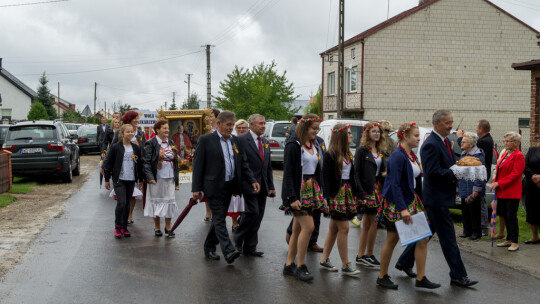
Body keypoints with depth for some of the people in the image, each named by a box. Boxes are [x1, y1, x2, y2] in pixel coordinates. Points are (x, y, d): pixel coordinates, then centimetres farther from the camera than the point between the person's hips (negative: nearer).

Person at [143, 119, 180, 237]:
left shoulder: (171, 144, 12)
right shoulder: (151, 144, -5)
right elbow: (146, 162, -9)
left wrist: (176, 178, 13)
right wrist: (150, 177, -18)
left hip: (170, 178, 4)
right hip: (157, 178, -4)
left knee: (169, 201, 4)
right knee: (156, 201, 4)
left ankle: (168, 227, 14)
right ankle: (157, 227, 15)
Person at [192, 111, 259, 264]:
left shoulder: (235, 140, 11)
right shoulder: (206, 140, -5)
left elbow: (243, 163, 14)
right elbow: (198, 165, -6)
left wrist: (252, 181, 1)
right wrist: (196, 188, -9)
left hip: (229, 186, 6)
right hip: (214, 187, -6)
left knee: (219, 218, 13)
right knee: (219, 220, -9)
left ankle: (209, 248, 24)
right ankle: (229, 251, -17)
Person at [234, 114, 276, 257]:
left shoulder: (266, 142, 16)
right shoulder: (241, 140, -6)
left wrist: (271, 186, 12)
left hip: (262, 186, 7)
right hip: (249, 184, -7)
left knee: (258, 216, 7)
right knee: (253, 212, -13)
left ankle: (250, 247, 14)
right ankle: (238, 240, 6)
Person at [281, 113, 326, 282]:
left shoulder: (314, 146, 13)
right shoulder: (293, 145, -11)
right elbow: (288, 173, -14)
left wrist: (321, 195, 14)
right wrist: (292, 197, -20)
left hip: (311, 191, 8)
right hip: (297, 192, -8)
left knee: (298, 229, 10)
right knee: (308, 226, -13)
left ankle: (289, 265, 16)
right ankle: (300, 266, -4)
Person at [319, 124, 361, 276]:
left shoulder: (347, 154, 14)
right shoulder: (330, 155, -11)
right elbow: (326, 177, -14)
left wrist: (354, 193, 11)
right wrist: (328, 197, -18)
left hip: (347, 193, 8)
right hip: (336, 193, -8)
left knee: (334, 228, 12)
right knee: (344, 228, -7)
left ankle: (324, 260, 20)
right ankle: (345, 265, 0)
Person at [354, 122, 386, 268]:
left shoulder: (380, 151, 14)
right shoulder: (361, 151, -6)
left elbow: (383, 171, 17)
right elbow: (356, 173, -11)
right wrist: (361, 193, -17)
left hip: (378, 189, 7)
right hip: (367, 189, -7)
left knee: (367, 223, 9)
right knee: (373, 222, -5)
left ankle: (361, 256, 14)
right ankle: (368, 255, 6)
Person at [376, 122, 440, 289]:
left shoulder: (412, 155, 10)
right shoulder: (397, 156, -17)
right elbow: (395, 184, -23)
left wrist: (419, 201, 16)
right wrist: (403, 209, -26)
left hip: (412, 201, 8)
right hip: (396, 204, -8)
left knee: (423, 239, 2)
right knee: (392, 240, 3)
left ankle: (421, 278, 7)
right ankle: (382, 277, 18)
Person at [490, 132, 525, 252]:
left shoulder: (518, 156, -10)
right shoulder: (504, 155, 17)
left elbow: (515, 174, -17)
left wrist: (499, 183, -18)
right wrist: (494, 183, 2)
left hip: (512, 192, -8)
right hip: (502, 192, 8)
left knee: (511, 217, -6)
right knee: (505, 216, 12)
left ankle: (515, 242, 1)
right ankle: (509, 240, 20)